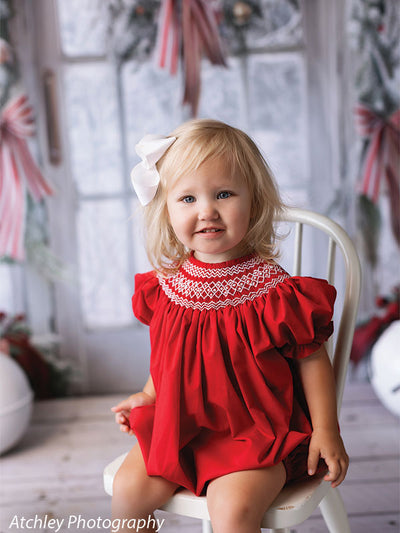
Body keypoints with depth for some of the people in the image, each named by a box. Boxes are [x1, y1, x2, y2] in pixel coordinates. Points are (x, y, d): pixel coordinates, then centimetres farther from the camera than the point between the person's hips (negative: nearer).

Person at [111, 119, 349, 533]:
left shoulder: (275, 292, -18)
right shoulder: (167, 284, -3)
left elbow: (311, 359, -8)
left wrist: (325, 430, -9)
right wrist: (147, 396, 13)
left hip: (258, 432, -4)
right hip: (178, 424, 5)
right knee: (128, 490, -3)